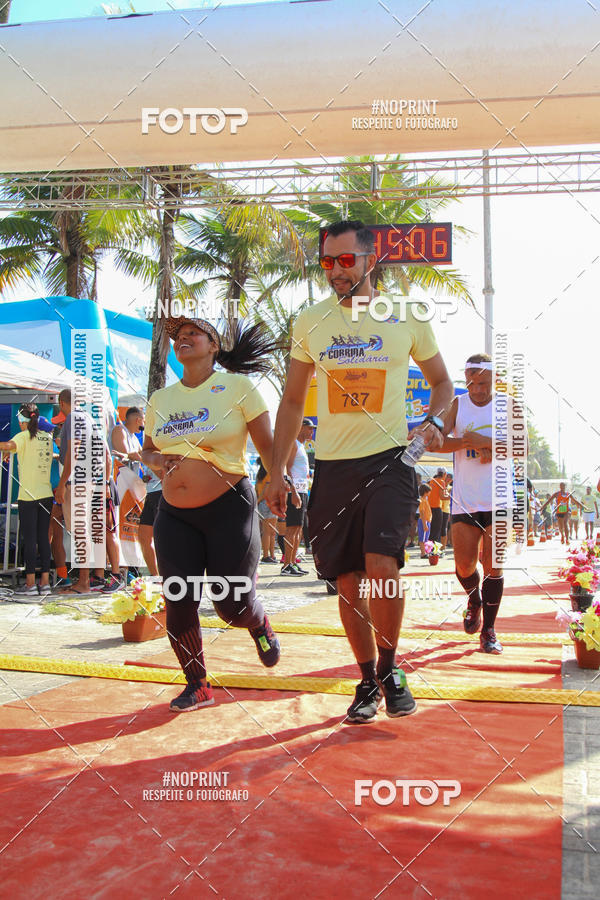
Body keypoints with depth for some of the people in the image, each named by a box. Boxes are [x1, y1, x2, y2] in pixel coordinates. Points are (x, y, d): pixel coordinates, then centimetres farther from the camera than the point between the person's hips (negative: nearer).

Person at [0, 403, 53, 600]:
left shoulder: (24, 437, -8)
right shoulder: (47, 437, 10)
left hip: (28, 496, -5)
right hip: (46, 494, 6)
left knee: (29, 539, -3)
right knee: (43, 538, 9)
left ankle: (30, 585, -2)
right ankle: (45, 582, 12)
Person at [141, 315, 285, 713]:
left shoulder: (237, 386, -2)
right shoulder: (160, 399, 11)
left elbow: (268, 445, -3)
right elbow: (148, 448, 23)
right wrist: (159, 460, 0)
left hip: (229, 507, -4)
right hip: (175, 515, 4)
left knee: (233, 605, -4)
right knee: (178, 604, 0)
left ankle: (260, 624, 35)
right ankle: (197, 685, 21)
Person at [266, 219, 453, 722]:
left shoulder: (406, 318, 3)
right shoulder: (310, 322, 8)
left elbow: (442, 382, 15)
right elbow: (293, 401, 14)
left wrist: (433, 421, -6)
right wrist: (278, 471, 8)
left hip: (388, 460, -2)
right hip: (332, 467, 3)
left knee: (381, 566, -19)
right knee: (349, 581, 5)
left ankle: (390, 667, 6)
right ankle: (369, 680, 23)